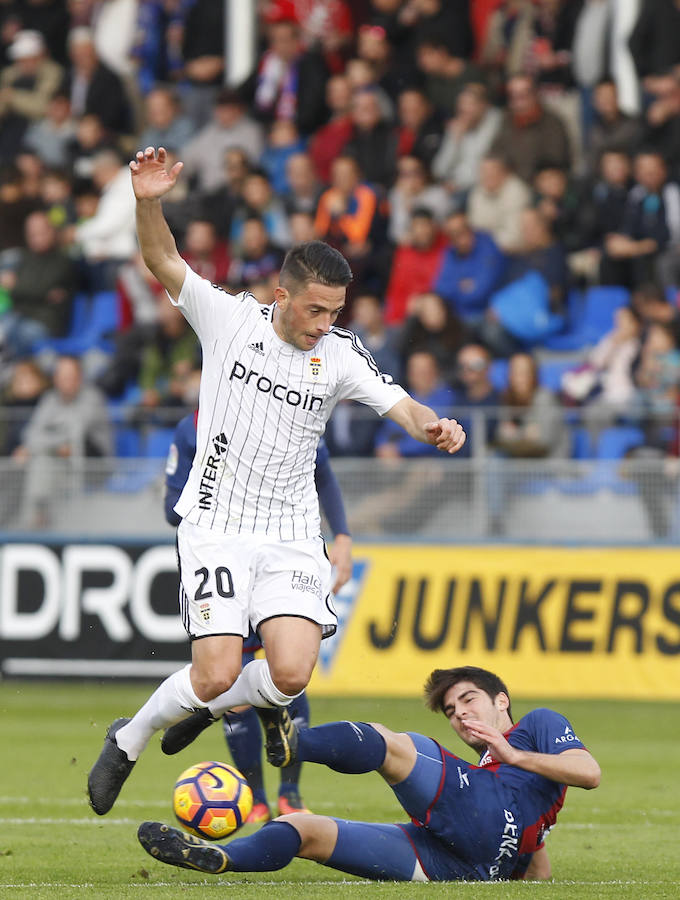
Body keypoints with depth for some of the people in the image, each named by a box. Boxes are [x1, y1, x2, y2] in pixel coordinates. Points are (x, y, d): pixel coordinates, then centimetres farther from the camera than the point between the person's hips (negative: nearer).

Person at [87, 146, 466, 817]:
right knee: (216, 674, -14)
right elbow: (163, 262, -15)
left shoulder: (340, 353, -1)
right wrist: (148, 204, -34)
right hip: (216, 526, -3)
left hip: (291, 536, 3)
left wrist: (433, 427, -33)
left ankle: (226, 705, 21)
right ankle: (128, 742, 15)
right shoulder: (229, 318, -6)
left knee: (292, 673, -15)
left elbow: (399, 404, -10)